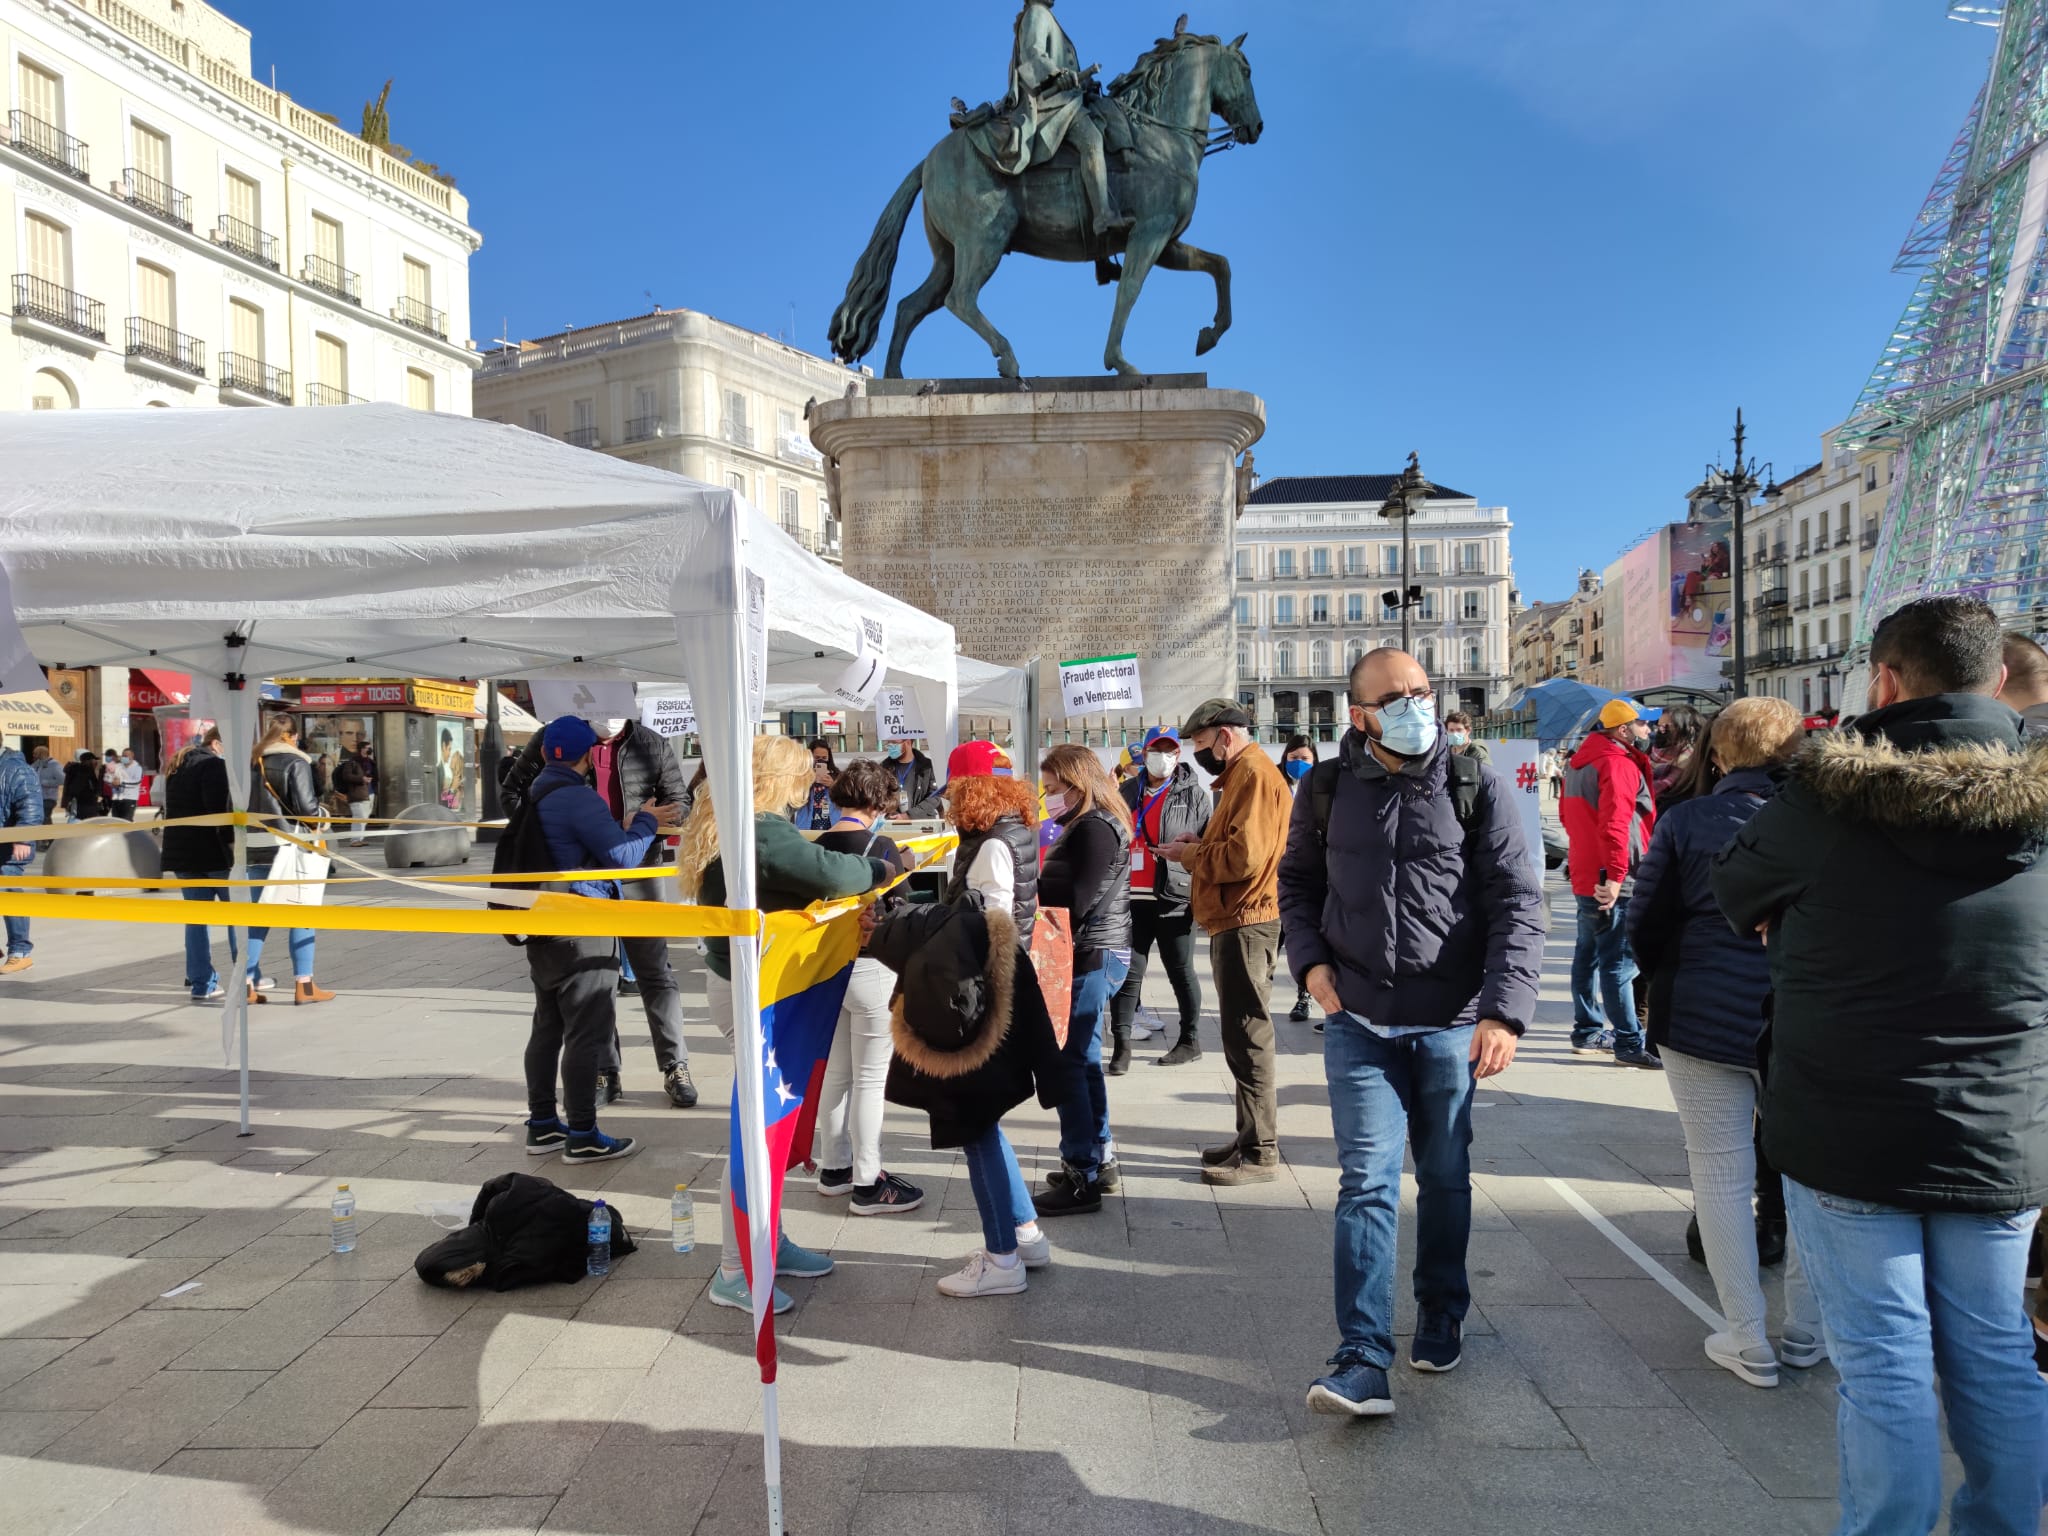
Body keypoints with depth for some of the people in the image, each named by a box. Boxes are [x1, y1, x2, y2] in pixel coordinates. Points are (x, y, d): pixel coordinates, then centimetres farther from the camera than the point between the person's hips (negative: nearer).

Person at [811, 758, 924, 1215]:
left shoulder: (815, 848, 0)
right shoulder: (880, 848, -16)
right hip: (870, 969, -6)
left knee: (835, 1074, 19)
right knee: (870, 1079, 4)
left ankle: (834, 1168, 31)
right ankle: (867, 1185, 11)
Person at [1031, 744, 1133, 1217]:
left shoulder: (1094, 828, -15)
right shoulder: (1090, 824, 17)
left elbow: (1077, 899, -22)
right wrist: (1033, 881, 1)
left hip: (1092, 957, -11)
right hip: (1094, 955, 11)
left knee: (1069, 1063, -7)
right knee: (1082, 1060, 18)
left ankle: (1082, 1178, 0)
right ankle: (1098, 1161, 29)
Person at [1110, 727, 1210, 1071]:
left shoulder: (1194, 794, 1)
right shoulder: (1127, 792, 13)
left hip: (1175, 898, -3)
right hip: (1132, 897, 3)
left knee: (1180, 971, 8)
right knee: (1128, 972, 2)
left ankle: (1190, 1041, 22)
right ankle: (1121, 1045, 6)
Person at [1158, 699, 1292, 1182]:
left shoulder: (1255, 774, -13)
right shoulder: (1241, 774, 21)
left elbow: (1244, 855, -22)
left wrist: (1189, 854, -9)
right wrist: (1201, 842, 7)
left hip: (1246, 923, -11)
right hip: (1234, 922, 11)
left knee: (1247, 1037, -7)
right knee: (1242, 1035, 15)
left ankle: (1260, 1153, 0)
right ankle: (1251, 1138, 24)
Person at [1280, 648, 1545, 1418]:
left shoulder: (1477, 787, -4)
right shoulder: (1327, 790, 1)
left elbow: (1518, 902, -7)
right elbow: (1296, 879, 16)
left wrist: (1503, 1010, -17)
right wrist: (1310, 959, 0)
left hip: (1451, 1025, 0)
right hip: (1359, 1022, 0)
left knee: (1445, 1178, 15)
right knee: (1367, 1182, -3)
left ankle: (1441, 1319, 36)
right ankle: (1364, 1360, 1)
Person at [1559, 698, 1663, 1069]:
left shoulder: (1581, 763, 14)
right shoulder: (1619, 764, -16)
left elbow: (1566, 813, 24)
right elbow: (1615, 823, -26)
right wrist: (1615, 874, -29)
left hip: (1585, 876, 10)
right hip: (1613, 883, -10)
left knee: (1589, 954, 15)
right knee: (1618, 962, -7)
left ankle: (1588, 1031, 25)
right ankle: (1630, 1042, -3)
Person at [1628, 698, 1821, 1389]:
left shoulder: (1684, 822, -6)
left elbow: (1645, 930, -3)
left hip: (1707, 1020, -2)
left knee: (1722, 1175, 8)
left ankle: (1749, 1342, 14)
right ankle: (1806, 1333, 26)